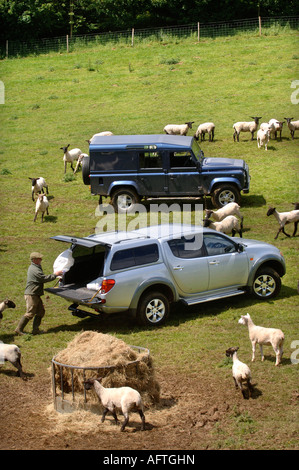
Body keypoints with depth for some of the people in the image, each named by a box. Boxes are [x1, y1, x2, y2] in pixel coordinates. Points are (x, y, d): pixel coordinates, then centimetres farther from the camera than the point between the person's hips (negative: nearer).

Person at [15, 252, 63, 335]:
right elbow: (45, 278, -19)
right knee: (30, 313, -7)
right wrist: (55, 274, -10)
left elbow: (42, 279, 21)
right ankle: (19, 329, 1)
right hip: (31, 295, -11)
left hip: (36, 295, 11)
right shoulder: (34, 270, -19)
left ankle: (35, 329, 12)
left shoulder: (36, 267, 16)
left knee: (41, 312, 10)